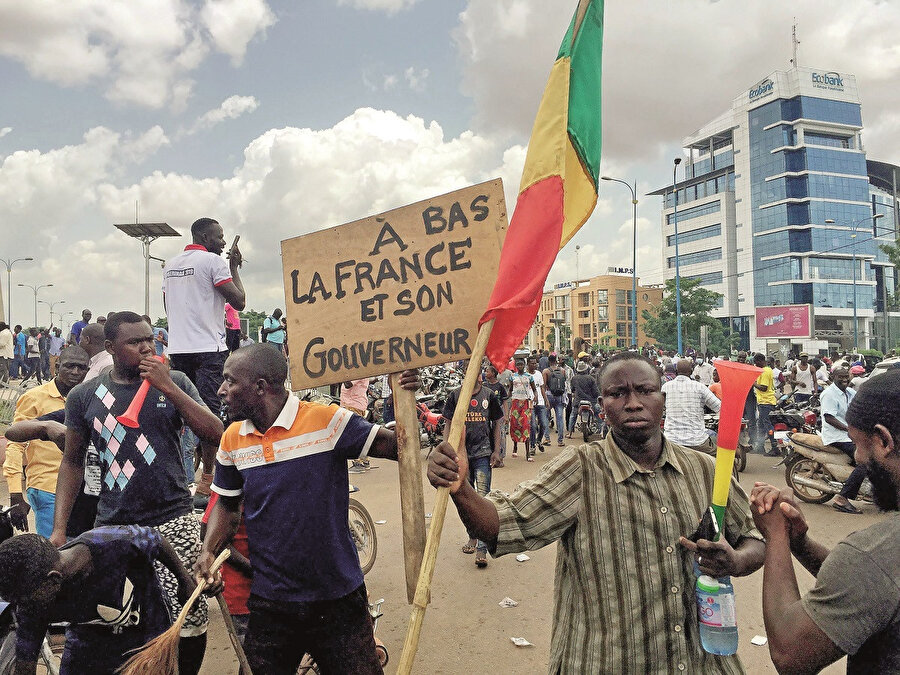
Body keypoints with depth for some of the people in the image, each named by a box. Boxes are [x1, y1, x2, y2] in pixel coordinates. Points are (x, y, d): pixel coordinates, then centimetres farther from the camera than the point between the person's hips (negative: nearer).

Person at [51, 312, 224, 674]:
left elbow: (217, 436, -8)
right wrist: (59, 528, 6)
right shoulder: (84, 396, 3)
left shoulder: (175, 382, 1)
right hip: (112, 526, 1)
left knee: (189, 620, -2)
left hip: (173, 522, -1)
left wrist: (169, 388, -14)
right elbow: (72, 461, 12)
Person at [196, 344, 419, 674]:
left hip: (338, 600, -3)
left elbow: (394, 446, -14)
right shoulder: (232, 439, 1)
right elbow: (227, 504, 13)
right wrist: (208, 552, -3)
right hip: (269, 603, 4)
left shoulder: (327, 419, -14)